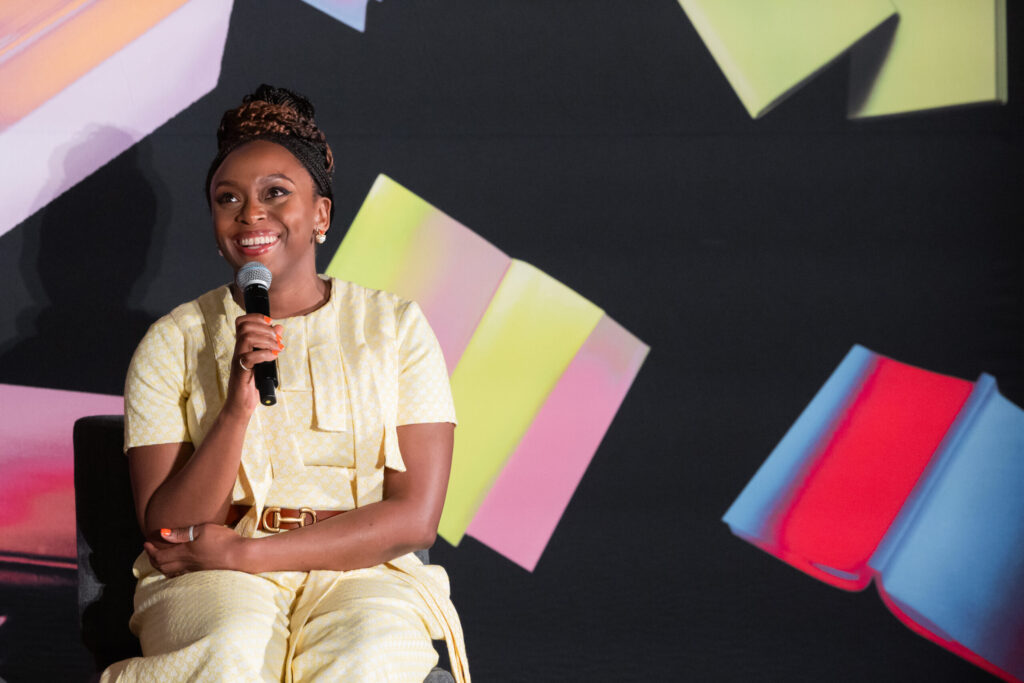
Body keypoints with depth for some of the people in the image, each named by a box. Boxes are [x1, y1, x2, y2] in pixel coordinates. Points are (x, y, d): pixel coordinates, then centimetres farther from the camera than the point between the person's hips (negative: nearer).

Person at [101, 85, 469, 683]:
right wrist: (237, 407, -18)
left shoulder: (395, 326, 6)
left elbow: (416, 516, -3)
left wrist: (242, 551, -10)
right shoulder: (175, 342, 6)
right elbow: (164, 529, -2)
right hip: (214, 585, 0)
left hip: (363, 573, 0)